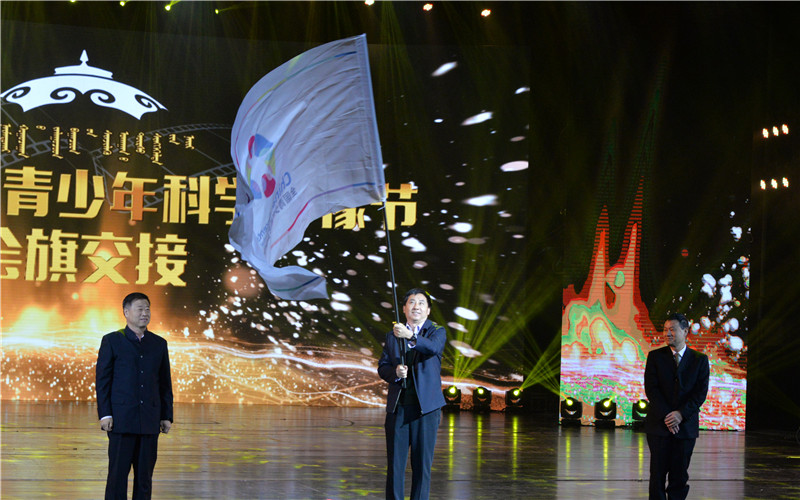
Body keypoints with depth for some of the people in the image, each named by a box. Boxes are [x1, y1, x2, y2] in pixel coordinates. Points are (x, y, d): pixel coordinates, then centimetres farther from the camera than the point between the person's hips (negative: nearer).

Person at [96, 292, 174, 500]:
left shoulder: (159, 344, 12)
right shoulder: (112, 341, 3)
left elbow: (165, 383, 13)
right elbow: (102, 379, -1)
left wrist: (166, 416, 7)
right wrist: (105, 414, -9)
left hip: (150, 421, 3)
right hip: (121, 420, -3)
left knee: (145, 475, 5)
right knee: (118, 473, -3)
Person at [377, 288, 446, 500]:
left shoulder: (436, 331, 3)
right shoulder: (392, 336, 14)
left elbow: (434, 347, -20)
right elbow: (382, 367, 10)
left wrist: (411, 336, -36)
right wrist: (395, 372, -12)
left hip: (425, 406, -2)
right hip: (397, 406, 2)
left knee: (422, 463, 0)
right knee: (395, 462, 3)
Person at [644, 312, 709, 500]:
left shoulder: (700, 359, 5)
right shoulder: (655, 356, 5)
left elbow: (701, 392, -2)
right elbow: (651, 389, -3)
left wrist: (681, 414, -14)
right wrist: (666, 416, -14)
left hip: (686, 425, 0)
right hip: (658, 425, 0)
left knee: (680, 474, 2)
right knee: (658, 473, 0)